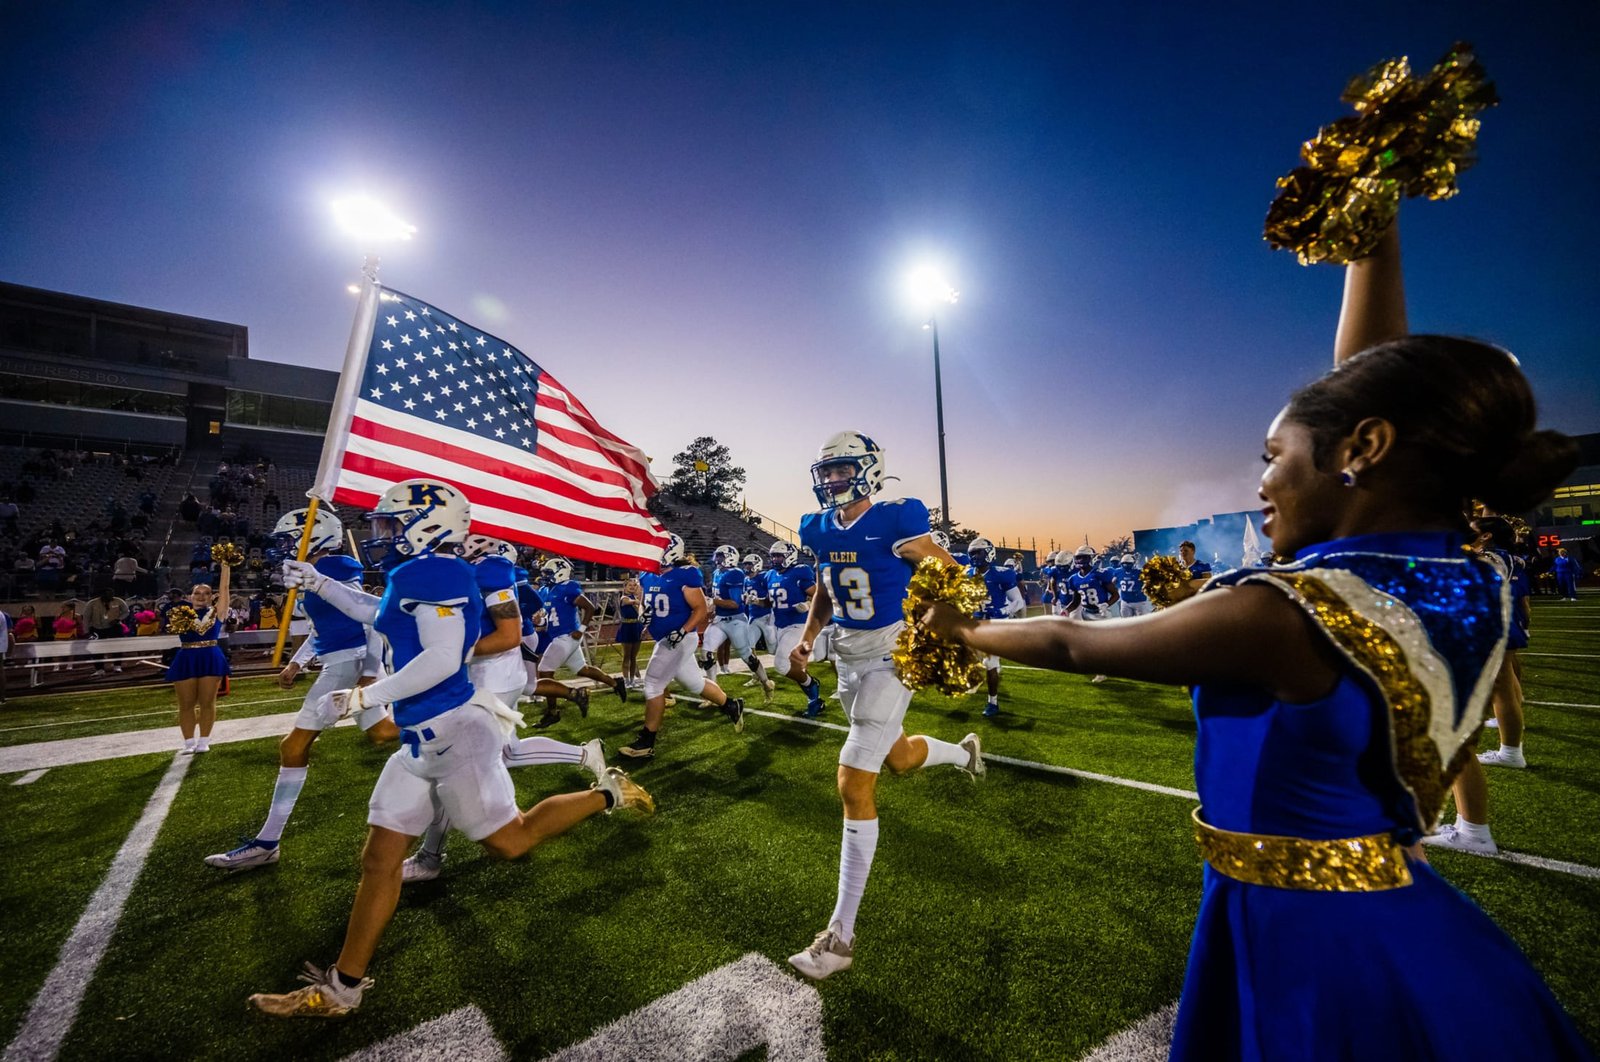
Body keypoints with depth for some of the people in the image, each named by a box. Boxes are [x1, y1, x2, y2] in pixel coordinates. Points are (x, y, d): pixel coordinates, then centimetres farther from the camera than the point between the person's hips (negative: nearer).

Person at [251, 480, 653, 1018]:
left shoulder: (430, 572, -17)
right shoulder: (419, 576, 13)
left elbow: (442, 659, -24)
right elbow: (379, 614, 34)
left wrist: (368, 696, -14)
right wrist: (318, 583, 34)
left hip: (452, 731, -10)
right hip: (422, 739, 10)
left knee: (509, 842, 5)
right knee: (379, 859, 15)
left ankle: (605, 793, 18)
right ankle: (340, 988, 29)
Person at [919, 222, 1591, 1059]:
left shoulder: (1287, 614, -28)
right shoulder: (1470, 585, -6)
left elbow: (1074, 646, -17)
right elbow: (1374, 387, 2)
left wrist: (966, 632, -1)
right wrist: (1374, 233, 8)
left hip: (1302, 940, -7)